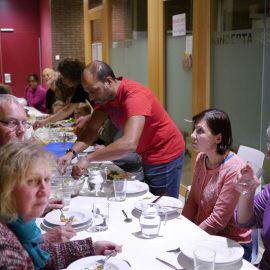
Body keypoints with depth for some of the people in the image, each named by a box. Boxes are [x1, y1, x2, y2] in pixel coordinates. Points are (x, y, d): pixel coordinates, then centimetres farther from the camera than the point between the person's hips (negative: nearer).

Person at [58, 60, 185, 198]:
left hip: (165, 157, -8)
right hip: (146, 155, 8)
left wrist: (88, 158, -41)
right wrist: (72, 153, -21)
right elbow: (91, 129, -5)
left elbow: (129, 143, -43)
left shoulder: (135, 95, -31)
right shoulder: (104, 95, -3)